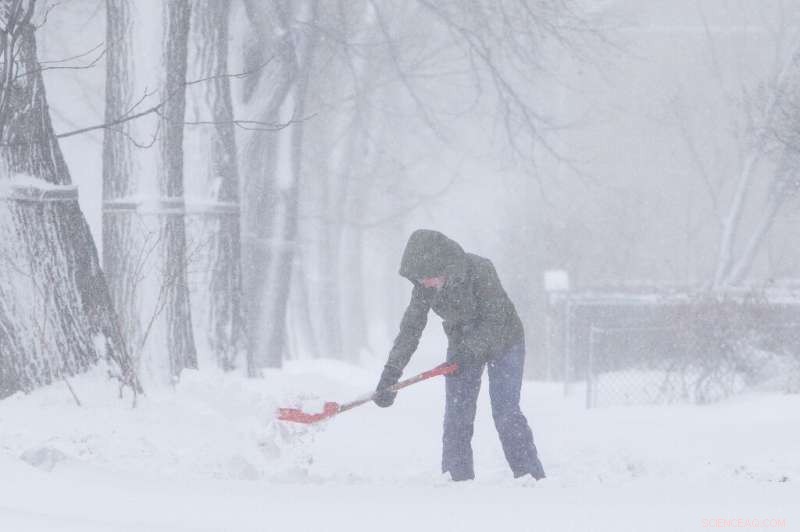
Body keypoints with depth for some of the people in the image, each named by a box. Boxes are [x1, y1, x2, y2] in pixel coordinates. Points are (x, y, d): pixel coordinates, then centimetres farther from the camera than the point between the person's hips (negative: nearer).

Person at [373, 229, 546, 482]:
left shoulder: (480, 270, -31)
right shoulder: (425, 286, -17)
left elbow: (494, 321, -26)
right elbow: (410, 328, -15)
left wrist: (468, 351, -34)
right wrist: (390, 374, -23)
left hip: (502, 341, -5)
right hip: (463, 345, 5)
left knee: (506, 413, -12)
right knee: (456, 416, -3)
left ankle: (531, 477, -5)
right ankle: (457, 479, 3)